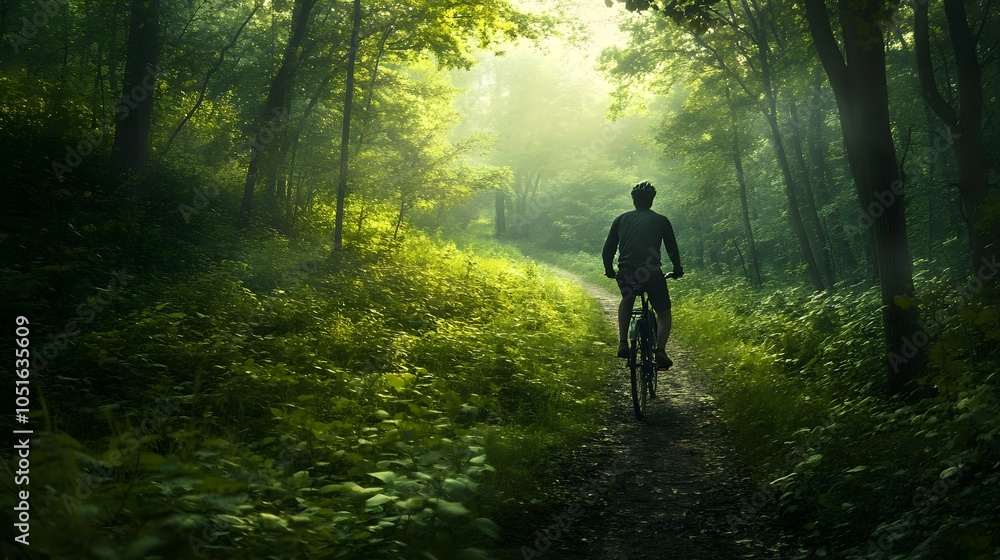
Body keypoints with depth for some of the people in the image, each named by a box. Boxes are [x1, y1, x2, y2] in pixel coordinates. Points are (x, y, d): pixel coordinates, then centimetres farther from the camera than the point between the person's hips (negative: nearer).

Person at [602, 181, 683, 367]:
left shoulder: (621, 220, 15)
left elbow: (607, 251, 14)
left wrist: (609, 271, 32)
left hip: (625, 275, 2)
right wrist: (677, 270, 34)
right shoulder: (661, 220, 12)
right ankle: (660, 350, -3)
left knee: (627, 301, 34)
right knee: (664, 312, 20)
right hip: (652, 275, -2)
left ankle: (623, 343, 17)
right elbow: (672, 250, 16)